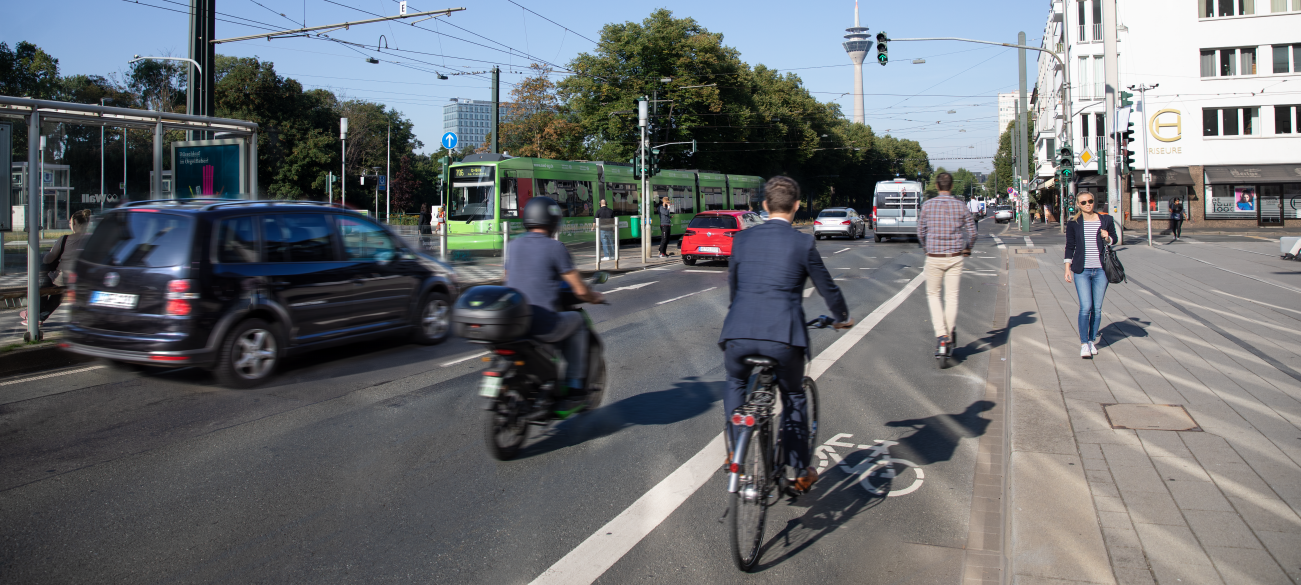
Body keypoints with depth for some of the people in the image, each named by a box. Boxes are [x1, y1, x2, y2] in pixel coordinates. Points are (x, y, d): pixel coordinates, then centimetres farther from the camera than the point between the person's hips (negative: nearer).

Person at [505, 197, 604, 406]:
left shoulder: (514, 245, 10)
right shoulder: (555, 247, -7)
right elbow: (580, 291, -5)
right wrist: (594, 297, 16)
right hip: (543, 324, -6)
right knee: (577, 321, 23)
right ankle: (574, 385, 21)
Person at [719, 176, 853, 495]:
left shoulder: (743, 238, 11)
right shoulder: (803, 243, 3)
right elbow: (827, 288, 13)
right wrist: (843, 318, 33)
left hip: (739, 333, 2)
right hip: (783, 336, -2)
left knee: (736, 384, 31)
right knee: (794, 398, 21)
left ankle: (737, 454, 28)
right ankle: (801, 472, 26)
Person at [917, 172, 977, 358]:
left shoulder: (927, 205, -2)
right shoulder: (960, 206, -1)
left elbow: (920, 232, 4)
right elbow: (972, 231, 3)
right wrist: (968, 248, 22)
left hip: (934, 258, -1)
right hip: (955, 258, 1)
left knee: (933, 294, 12)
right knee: (952, 296, 8)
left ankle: (941, 336, -2)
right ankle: (949, 337, 10)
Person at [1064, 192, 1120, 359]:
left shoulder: (1106, 220, 4)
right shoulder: (1073, 223, 2)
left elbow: (1115, 239, 17)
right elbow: (1070, 246, 6)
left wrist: (1107, 238, -6)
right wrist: (1067, 268, 1)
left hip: (1100, 270, 2)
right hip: (1081, 270, -2)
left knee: (1097, 308, 6)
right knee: (1085, 307, -9)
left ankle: (1091, 340, 20)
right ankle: (1084, 343, 0)